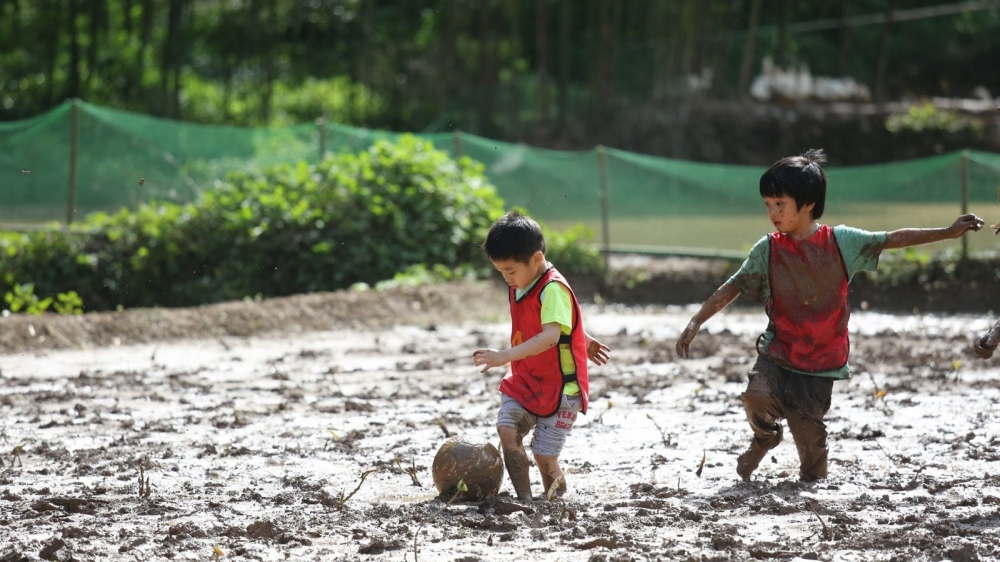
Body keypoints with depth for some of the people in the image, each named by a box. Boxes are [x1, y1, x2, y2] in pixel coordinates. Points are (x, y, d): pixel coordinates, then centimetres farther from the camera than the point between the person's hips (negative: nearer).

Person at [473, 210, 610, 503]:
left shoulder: (553, 289, -22)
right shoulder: (518, 286, 6)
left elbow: (551, 336, -35)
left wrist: (505, 356, -44)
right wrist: (582, 339, 25)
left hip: (560, 387, -7)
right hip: (524, 382, 7)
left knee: (544, 454, -7)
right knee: (507, 429, -16)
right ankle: (524, 499, -14)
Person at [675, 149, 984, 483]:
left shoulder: (840, 242, -5)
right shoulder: (768, 250, -3)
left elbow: (894, 240, 0)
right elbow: (732, 288, 4)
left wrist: (949, 232, -4)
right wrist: (696, 322, -2)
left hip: (819, 366, -1)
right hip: (777, 354, 1)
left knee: (810, 435, -3)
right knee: (756, 396, -24)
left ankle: (812, 481, 27)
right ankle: (765, 437, 11)